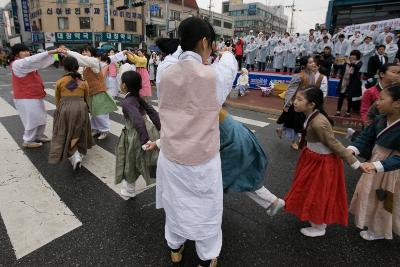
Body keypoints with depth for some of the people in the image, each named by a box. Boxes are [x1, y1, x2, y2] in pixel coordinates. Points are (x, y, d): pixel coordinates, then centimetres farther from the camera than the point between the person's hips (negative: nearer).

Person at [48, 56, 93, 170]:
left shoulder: (59, 82, 3)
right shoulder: (84, 82, 6)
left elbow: (57, 100, 13)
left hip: (65, 109, -1)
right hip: (81, 109, 2)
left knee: (65, 136, 8)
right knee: (79, 134, 20)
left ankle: (74, 156, -11)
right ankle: (79, 154, 15)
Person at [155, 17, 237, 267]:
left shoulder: (165, 74, -8)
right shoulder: (213, 75, -19)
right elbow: (230, 64, 5)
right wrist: (227, 53, 27)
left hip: (170, 157, 4)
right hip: (202, 160, -4)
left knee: (174, 203, 25)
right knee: (207, 209, 19)